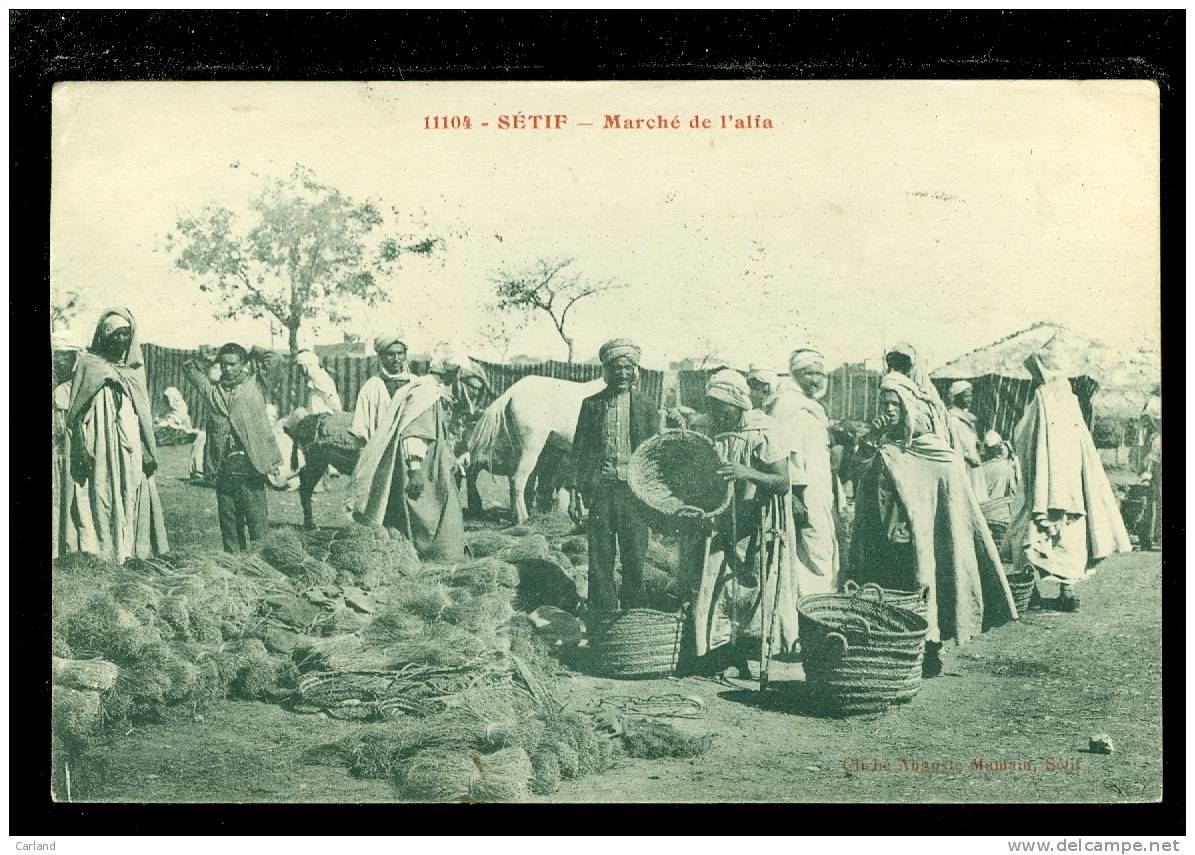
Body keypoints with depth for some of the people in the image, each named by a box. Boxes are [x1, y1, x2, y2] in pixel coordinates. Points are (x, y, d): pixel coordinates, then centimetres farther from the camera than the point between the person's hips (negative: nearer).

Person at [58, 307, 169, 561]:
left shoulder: (135, 367, 15)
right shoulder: (88, 364, 2)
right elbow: (76, 411, -2)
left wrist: (149, 451, 8)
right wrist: (82, 449, -13)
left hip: (130, 447, 4)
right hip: (98, 444, -4)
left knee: (131, 499, 1)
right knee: (98, 498, -8)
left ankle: (128, 554, 4)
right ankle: (93, 551, -7)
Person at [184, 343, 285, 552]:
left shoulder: (256, 386, 7)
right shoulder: (212, 390, 15)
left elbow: (275, 360, -4)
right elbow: (190, 366, 21)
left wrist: (253, 353, 10)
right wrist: (211, 360, 20)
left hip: (251, 465, -3)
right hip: (224, 468, 3)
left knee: (257, 523, -3)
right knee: (229, 525, 7)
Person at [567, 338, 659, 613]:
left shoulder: (646, 405, 8)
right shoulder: (591, 404, 8)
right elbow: (579, 450, 9)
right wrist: (574, 492, 1)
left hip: (634, 490, 0)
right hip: (600, 489, 0)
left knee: (635, 561, 0)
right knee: (599, 562, 2)